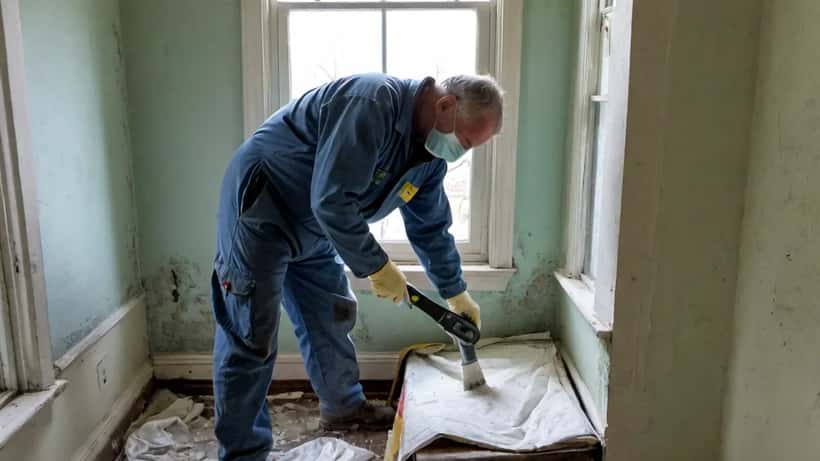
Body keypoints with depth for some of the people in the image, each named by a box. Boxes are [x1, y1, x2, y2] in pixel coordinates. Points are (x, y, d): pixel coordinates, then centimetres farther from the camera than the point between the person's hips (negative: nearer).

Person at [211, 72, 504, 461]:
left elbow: (431, 227, 13)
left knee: (331, 320, 16)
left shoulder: (430, 157, 1)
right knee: (249, 340, -7)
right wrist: (377, 267, -22)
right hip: (261, 209, -9)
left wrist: (456, 293, 18)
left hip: (314, 228, 9)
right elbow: (331, 201, -33)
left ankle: (343, 408, 36)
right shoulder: (372, 102, -29)